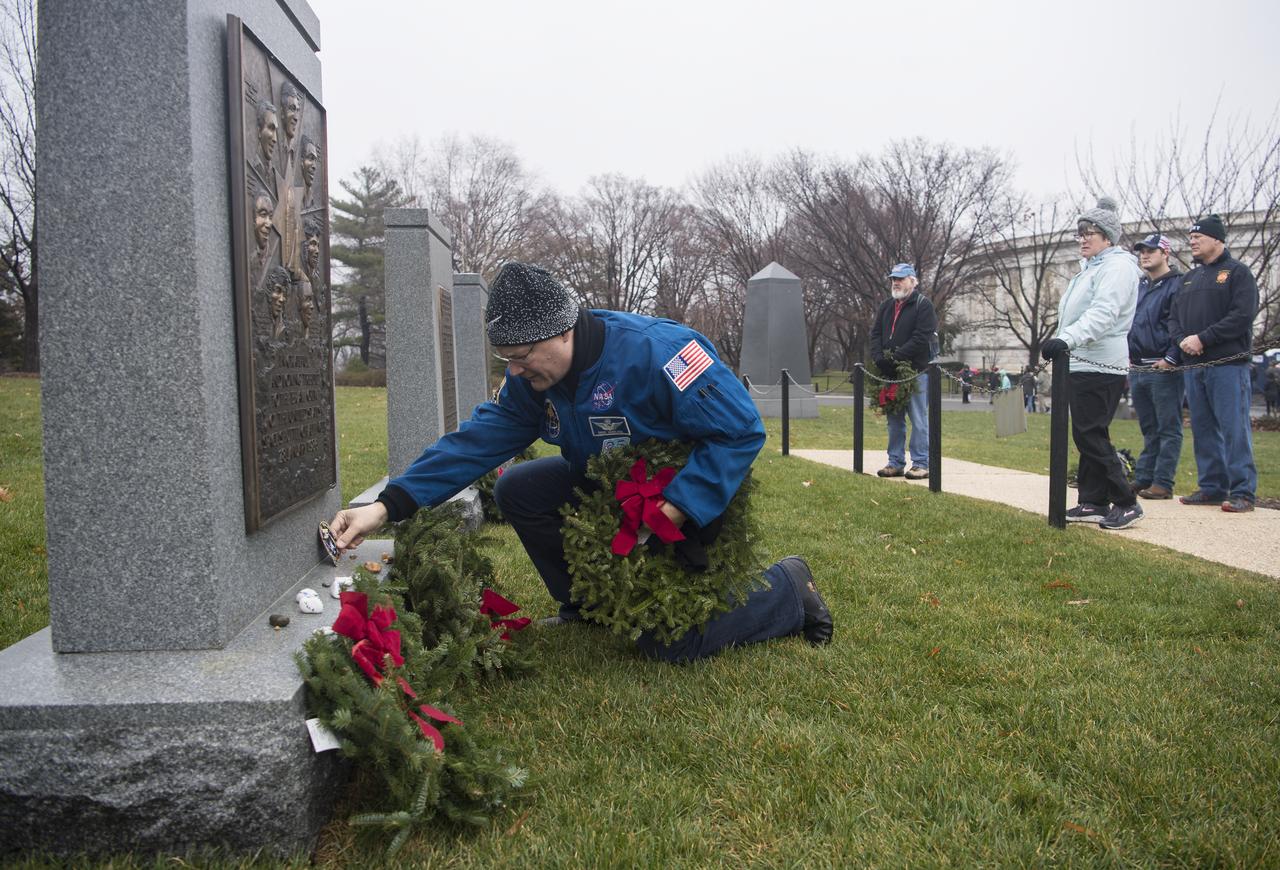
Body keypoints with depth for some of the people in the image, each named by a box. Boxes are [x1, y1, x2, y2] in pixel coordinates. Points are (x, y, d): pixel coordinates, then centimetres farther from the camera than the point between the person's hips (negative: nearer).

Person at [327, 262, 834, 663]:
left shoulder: (654, 352, -33)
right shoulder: (530, 379, -9)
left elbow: (742, 431, -31)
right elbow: (479, 440, -14)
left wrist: (676, 510, -37)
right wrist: (389, 505, -24)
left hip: (693, 503, -7)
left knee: (668, 642, -14)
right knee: (518, 490, -7)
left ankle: (789, 588, 11)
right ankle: (589, 604, 13)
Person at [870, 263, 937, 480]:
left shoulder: (923, 305, -4)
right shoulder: (886, 306, 17)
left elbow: (922, 338, -15)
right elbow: (875, 334, 10)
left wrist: (896, 357, -19)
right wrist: (879, 358, -8)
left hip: (916, 371, -6)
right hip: (890, 372, 6)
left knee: (918, 419, -2)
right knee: (894, 420, 10)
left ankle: (920, 464, 2)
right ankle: (896, 462, 17)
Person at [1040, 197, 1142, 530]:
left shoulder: (1117, 265, -9)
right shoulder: (1092, 268, 24)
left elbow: (1103, 312, -25)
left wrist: (1067, 338, -36)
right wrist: (1061, 342, 23)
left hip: (1099, 365, -10)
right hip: (1080, 364, 10)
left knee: (1090, 435, -11)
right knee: (1087, 435, 10)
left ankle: (1126, 503, -3)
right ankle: (1093, 502, 15)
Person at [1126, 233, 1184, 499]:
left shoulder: (1178, 285, -5)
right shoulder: (1137, 287, 18)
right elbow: (1126, 323, 23)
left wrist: (1171, 358, -16)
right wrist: (1126, 355, 12)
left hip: (1164, 369, -7)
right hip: (1137, 367, 7)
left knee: (1168, 428, -2)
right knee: (1148, 428, 13)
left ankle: (1163, 483, -1)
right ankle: (1143, 478, 17)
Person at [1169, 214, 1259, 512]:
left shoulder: (1237, 272, 0)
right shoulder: (1190, 278, 20)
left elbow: (1242, 316, -12)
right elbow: (1173, 317, 16)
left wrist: (1202, 338, -16)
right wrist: (1182, 339, -4)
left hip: (1228, 364, -7)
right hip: (1193, 365, 7)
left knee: (1234, 428, -8)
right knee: (1203, 429, 9)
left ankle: (1242, 491, -5)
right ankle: (1212, 487, 16)